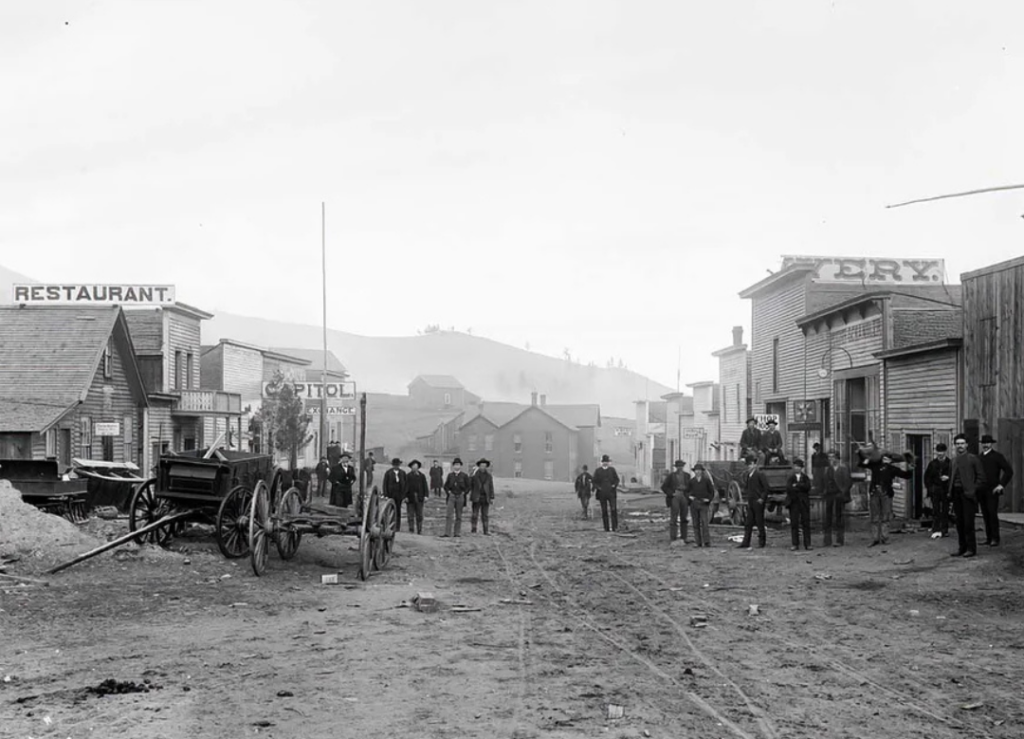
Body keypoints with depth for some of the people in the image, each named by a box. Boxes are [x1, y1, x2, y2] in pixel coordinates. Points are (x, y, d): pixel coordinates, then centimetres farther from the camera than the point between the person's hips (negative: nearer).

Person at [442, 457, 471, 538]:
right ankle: (447, 533, -11)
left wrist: (463, 493, -3)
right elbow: (446, 486, 15)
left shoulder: (464, 476, 3)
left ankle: (456, 533, 11)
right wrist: (448, 492, 1)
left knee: (458, 516, 5)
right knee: (448, 515, -8)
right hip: (451, 497, 1)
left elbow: (468, 487, 7)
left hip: (460, 497, 0)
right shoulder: (450, 475, 7)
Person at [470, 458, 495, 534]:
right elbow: (470, 486, 4)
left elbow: (491, 487, 9)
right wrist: (470, 497, -1)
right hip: (476, 498, -2)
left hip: (485, 498, 2)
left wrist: (492, 497, 1)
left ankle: (485, 531, 2)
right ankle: (473, 529, 4)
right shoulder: (474, 474, 2)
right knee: (475, 514, -3)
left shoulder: (488, 476, 9)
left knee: (485, 515, 2)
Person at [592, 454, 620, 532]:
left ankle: (615, 527, -4)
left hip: (611, 493, 0)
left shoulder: (612, 470, 10)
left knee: (613, 510, -9)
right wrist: (597, 487, -9)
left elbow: (617, 479, 11)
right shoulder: (597, 471, 9)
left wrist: (614, 485, -8)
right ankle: (606, 528, 7)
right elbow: (594, 482, 9)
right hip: (602, 494, 1)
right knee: (604, 511, 2)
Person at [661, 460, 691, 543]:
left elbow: (690, 486, 17)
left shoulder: (687, 475, 9)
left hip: (684, 498, 3)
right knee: (674, 519, -8)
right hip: (674, 498, -3)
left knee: (683, 519, 6)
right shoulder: (670, 476, -1)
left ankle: (683, 539, 11)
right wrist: (672, 493, -12)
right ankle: (672, 539, -8)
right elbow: (664, 487, -3)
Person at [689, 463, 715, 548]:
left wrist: (709, 499, -5)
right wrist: (689, 496, -2)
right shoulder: (691, 481, 10)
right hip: (694, 504, 3)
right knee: (696, 524, 2)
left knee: (705, 524, -11)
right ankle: (698, 543, 6)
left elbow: (712, 491, 8)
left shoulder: (707, 480, 4)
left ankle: (707, 542, -9)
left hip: (704, 504, -3)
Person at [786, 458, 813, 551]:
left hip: (804, 502, 0)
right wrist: (801, 487, -13)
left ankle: (807, 544, 1)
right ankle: (795, 544, 0)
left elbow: (807, 487, -8)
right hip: (793, 502, 0)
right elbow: (788, 488, -7)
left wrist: (796, 485, -10)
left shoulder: (806, 478, 11)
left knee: (806, 523, -2)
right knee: (794, 524, -3)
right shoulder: (790, 478, 12)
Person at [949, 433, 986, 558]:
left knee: (968, 522, -6)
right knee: (959, 522, 7)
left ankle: (971, 548, 0)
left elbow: (981, 477, -3)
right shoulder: (954, 460, 15)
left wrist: (973, 490, -10)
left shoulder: (973, 459, -2)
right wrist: (950, 491, 7)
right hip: (956, 494, 6)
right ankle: (961, 548, 13)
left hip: (968, 493, -5)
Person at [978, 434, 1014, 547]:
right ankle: (988, 538, 5)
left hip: (992, 490, -5)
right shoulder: (978, 457, 15)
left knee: (992, 514, -10)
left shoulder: (997, 456, 0)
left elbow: (1009, 471, -4)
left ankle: (995, 539, -7)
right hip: (981, 491, 5)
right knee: (985, 515, 3)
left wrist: (1002, 485, -10)